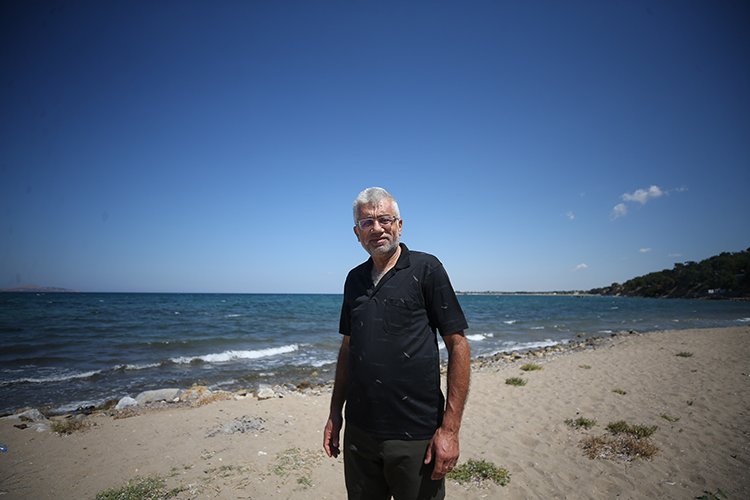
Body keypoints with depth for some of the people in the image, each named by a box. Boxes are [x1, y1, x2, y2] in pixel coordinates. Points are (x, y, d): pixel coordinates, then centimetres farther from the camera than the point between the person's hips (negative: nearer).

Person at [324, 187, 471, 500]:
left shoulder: (425, 268, -8)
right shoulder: (354, 279, 8)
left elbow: (458, 345, -10)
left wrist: (450, 428, -14)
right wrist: (335, 413, 10)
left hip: (415, 436, -4)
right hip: (358, 432, 5)